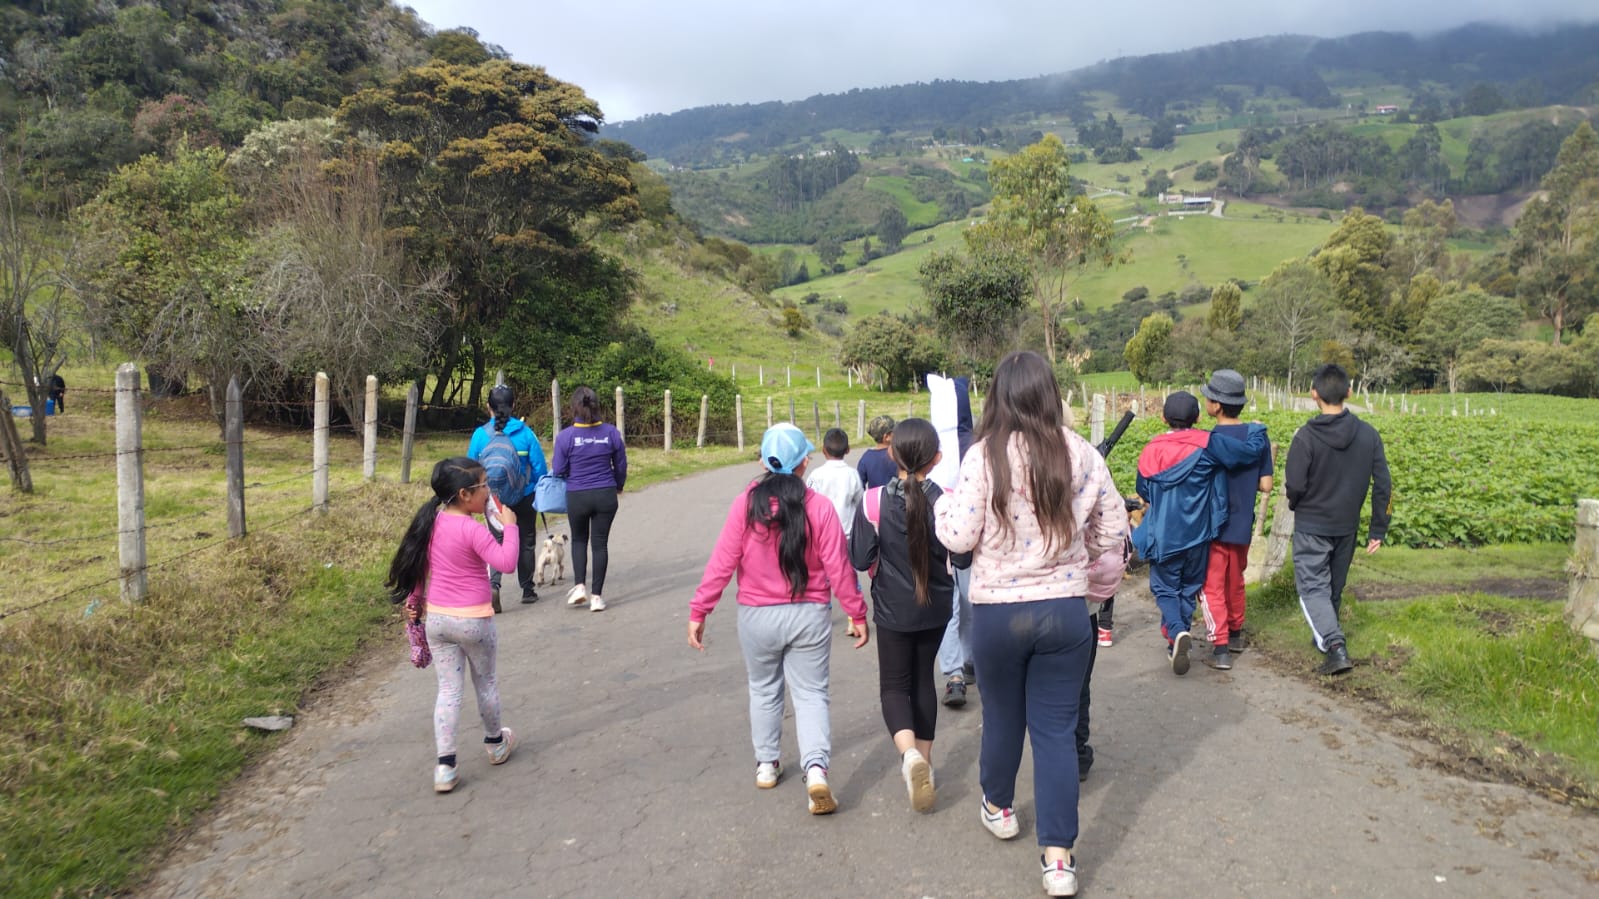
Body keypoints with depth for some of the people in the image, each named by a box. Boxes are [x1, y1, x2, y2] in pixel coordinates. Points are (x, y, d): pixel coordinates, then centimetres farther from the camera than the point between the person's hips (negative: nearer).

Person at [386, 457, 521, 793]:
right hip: (473, 621, -5)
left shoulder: (431, 522, 1)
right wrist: (509, 526, -17)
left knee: (448, 689, 9)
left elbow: (418, 563, 11)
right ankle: (496, 744, 38)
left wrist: (414, 599, 22)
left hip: (437, 618, 5)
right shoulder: (472, 529, -20)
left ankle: (445, 767, 4)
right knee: (485, 682, 17)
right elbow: (506, 563, -25)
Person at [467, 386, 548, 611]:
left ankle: (494, 584, -14)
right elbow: (539, 467, -8)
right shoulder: (525, 432, -10)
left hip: (493, 498, 1)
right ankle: (527, 590, 23)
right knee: (526, 542, 15)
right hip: (524, 497, 0)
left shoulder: (480, 434, -8)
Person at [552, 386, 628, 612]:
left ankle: (579, 586, 8)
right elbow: (621, 465, 5)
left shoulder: (566, 436, -11)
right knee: (600, 543, 9)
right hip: (606, 495, 1)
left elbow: (559, 470, -7)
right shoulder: (611, 432, -5)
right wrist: (618, 488, 23)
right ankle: (596, 596, 10)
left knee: (579, 540, 21)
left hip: (577, 497, -1)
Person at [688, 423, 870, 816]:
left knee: (764, 690, 22)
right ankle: (816, 768, -9)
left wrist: (698, 612, -2)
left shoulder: (745, 504, -11)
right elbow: (838, 568, -8)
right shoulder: (819, 507, -11)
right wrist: (857, 613, 3)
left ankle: (766, 764, 32)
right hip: (808, 616, -1)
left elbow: (721, 563, -10)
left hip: (757, 617, 1)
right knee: (811, 694, 9)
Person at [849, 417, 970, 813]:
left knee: (894, 685, 9)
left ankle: (909, 752, -17)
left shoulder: (875, 500, -18)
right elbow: (962, 559, -8)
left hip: (892, 610, -2)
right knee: (923, 679, 20)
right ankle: (924, 760, 28)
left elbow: (860, 558, -13)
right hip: (936, 607, 2)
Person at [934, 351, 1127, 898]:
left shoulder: (984, 456, -13)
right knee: (1056, 728, 8)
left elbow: (959, 537, -11)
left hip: (997, 612, -1)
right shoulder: (1081, 454, -3)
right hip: (1065, 609, 2)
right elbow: (1114, 529, 5)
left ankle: (998, 807, 44)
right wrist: (1093, 578, 21)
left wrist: (944, 503, 8)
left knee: (1003, 715, 20)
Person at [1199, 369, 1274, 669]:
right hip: (1242, 526, 6)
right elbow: (1265, 485, -1)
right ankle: (1235, 634, 37)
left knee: (1212, 587, 2)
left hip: (1213, 527, -6)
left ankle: (1220, 648, -3)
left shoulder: (1209, 441, -18)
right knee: (1235, 582, 23)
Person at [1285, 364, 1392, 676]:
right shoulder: (1368, 435, -4)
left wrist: (1296, 506, 7)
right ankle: (1326, 637, 35)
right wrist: (1378, 530, 7)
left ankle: (1334, 646, -17)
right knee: (1334, 586, 20)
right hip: (1347, 527, 5)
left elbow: (1295, 486, -17)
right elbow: (1383, 486, -1)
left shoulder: (1306, 436, -19)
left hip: (1311, 526, -5)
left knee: (1312, 587, -1)